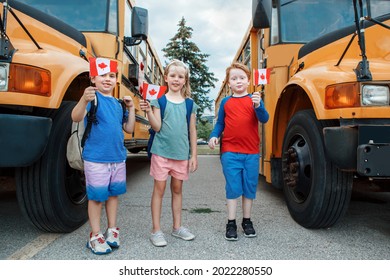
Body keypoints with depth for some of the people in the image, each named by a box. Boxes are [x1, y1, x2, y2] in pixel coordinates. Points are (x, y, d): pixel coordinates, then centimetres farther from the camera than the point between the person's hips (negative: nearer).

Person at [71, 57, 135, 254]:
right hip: (96, 159, -6)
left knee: (114, 193, 15)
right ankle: (95, 236, 17)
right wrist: (84, 100, -47)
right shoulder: (93, 97, -11)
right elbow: (76, 117, -29)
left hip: (118, 157, 7)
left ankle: (111, 230, 31)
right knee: (97, 196, 3)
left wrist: (131, 108, 3)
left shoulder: (117, 103, 9)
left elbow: (128, 129, 13)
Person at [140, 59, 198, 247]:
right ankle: (156, 230, 13)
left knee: (177, 189, 13)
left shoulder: (189, 104, 5)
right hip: (162, 151, -2)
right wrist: (148, 111, -22)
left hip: (182, 153, 3)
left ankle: (177, 227, 26)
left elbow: (192, 131, 7)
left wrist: (194, 155, 5)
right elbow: (157, 127, -7)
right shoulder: (159, 100, -1)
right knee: (159, 188, 4)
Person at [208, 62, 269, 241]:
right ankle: (231, 223, 12)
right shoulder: (225, 102, 6)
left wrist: (258, 106, -28)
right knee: (233, 187, 1)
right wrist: (213, 136, -6)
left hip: (251, 153, 1)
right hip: (230, 152, 0)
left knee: (249, 187, 9)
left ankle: (247, 221, 25)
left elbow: (264, 119, -10)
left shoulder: (254, 100, 3)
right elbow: (220, 124, 11)